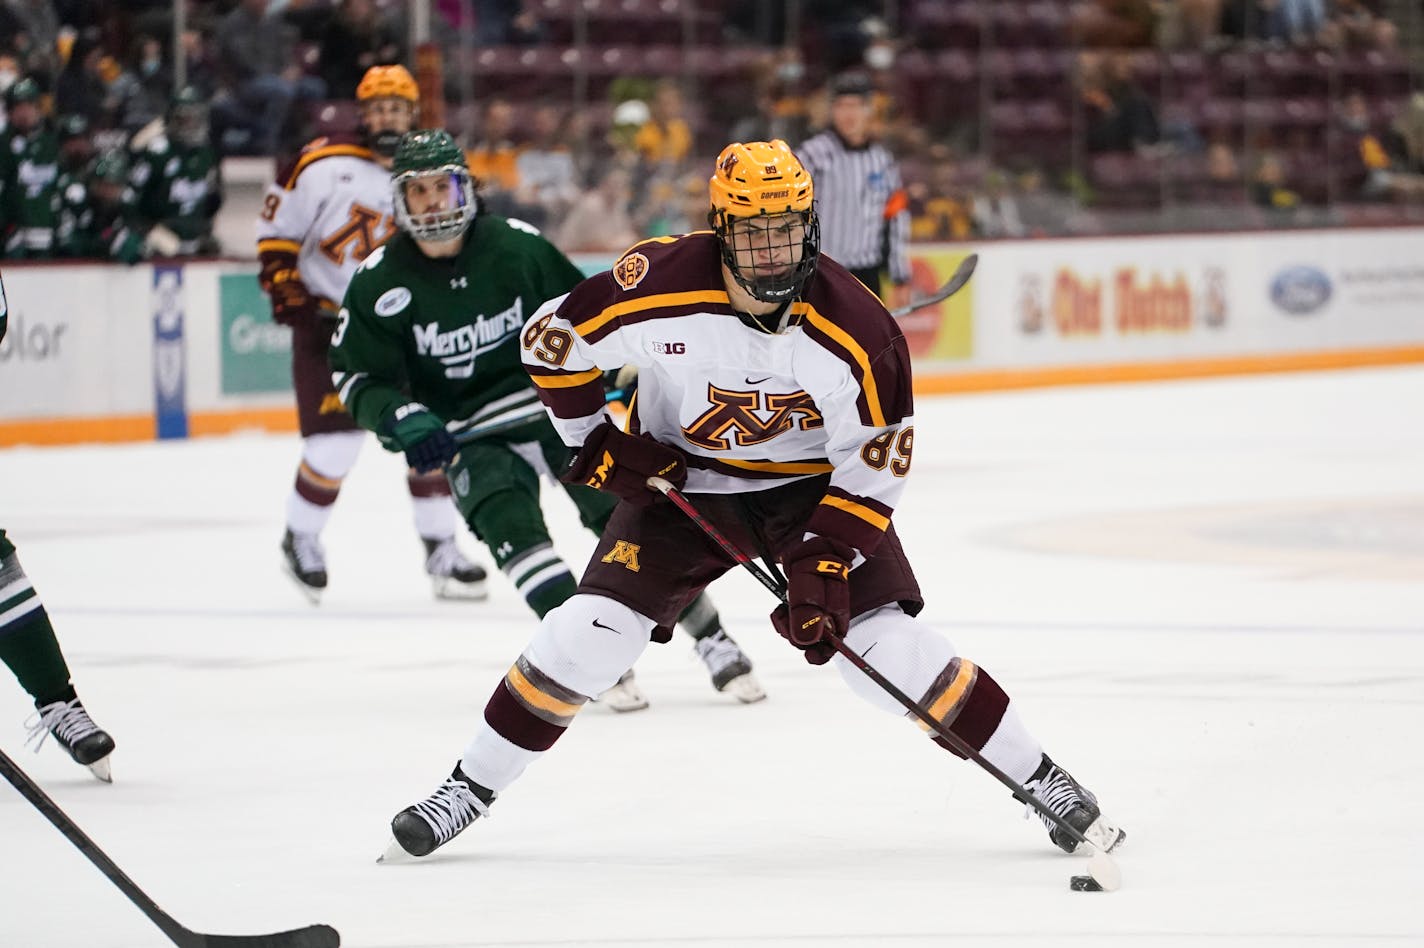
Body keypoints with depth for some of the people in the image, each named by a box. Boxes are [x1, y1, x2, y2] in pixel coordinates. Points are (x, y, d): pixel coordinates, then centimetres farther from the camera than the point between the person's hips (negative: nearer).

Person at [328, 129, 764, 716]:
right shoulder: (379, 283, -9)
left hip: (560, 403, 0)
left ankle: (715, 646, 1)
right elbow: (356, 376, -4)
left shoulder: (515, 245, -8)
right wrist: (401, 419, -22)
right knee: (509, 525, -27)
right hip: (474, 438, 0)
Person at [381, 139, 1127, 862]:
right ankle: (469, 788, 4)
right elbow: (552, 339, -8)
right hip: (680, 479, 1)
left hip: (813, 483, -1)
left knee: (886, 644, -15)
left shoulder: (851, 324, -25)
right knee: (590, 630, -11)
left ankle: (1042, 782, -4)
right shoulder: (661, 288, -26)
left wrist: (827, 560, -23)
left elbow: (877, 457, -16)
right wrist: (597, 444, -7)